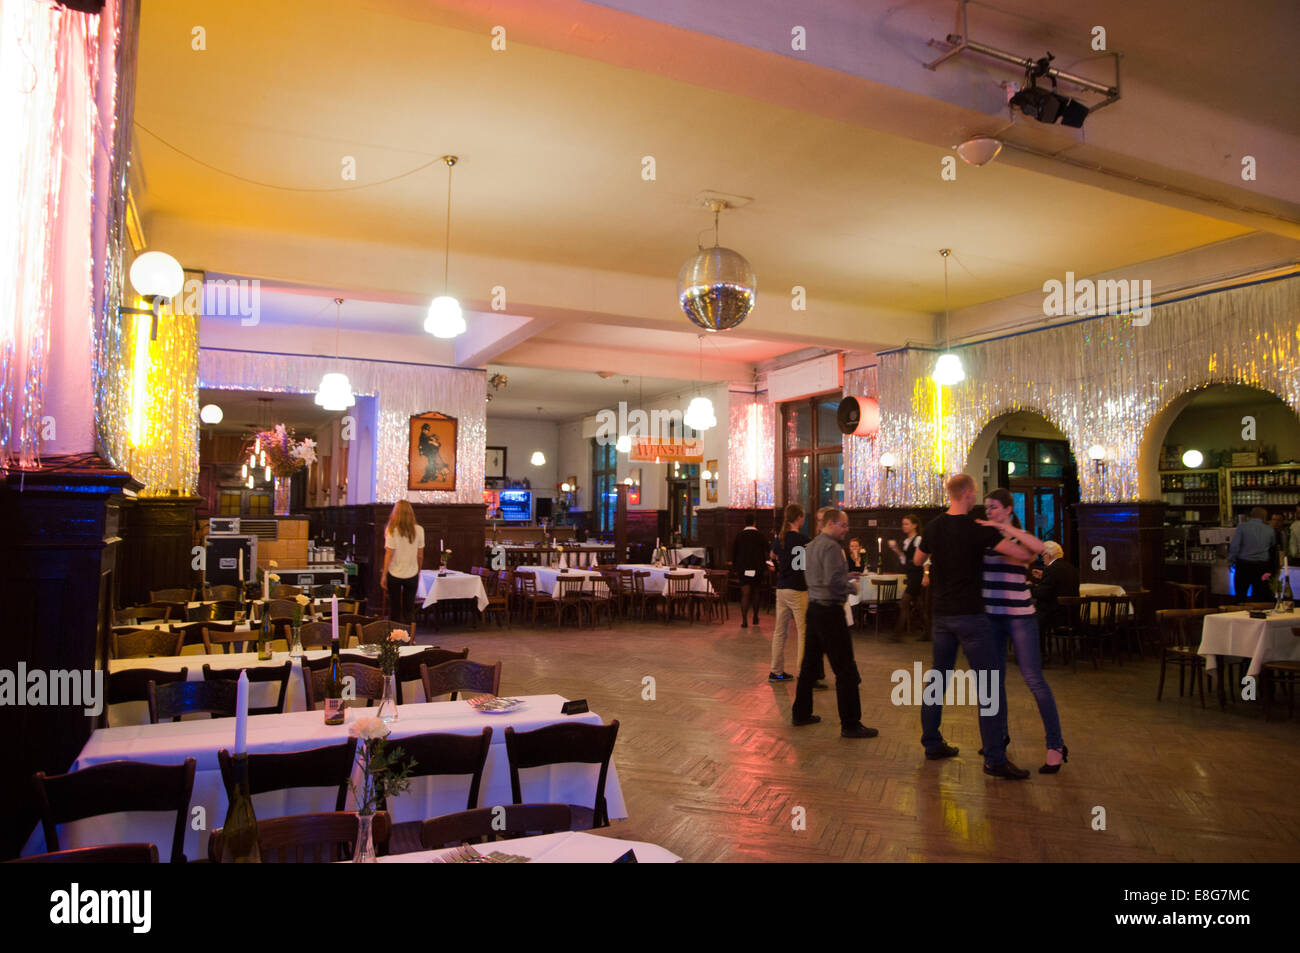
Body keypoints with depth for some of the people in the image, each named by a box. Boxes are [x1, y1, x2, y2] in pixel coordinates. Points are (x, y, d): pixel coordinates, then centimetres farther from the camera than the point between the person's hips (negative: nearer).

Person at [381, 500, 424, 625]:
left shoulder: (392, 530, -10)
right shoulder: (419, 530, -5)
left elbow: (389, 554, -12)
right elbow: (420, 555, 1)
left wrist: (384, 575, -6)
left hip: (394, 574, -1)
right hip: (412, 574, 1)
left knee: (394, 609, 10)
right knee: (409, 610, 9)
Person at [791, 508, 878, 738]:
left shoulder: (810, 546, 14)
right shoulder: (831, 547, -16)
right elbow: (833, 581, -25)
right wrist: (852, 586, -7)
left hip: (814, 608, 10)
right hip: (830, 611, -10)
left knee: (810, 664, 17)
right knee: (846, 670, -4)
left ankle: (801, 713, 25)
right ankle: (850, 724, -1)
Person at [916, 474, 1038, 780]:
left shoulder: (933, 528, 3)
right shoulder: (978, 530, -14)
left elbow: (917, 560, 21)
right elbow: (1026, 554, -16)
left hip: (941, 614, 6)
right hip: (970, 616, -6)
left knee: (938, 678, 15)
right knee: (989, 686, 0)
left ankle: (932, 743, 23)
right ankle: (995, 759, 1)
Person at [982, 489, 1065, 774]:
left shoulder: (1021, 538, -5)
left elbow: (1040, 548, -28)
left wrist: (1004, 527, -27)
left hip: (1019, 616, -5)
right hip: (990, 615, 5)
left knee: (1034, 679, -5)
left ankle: (1056, 746, 4)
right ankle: (1000, 735, 28)